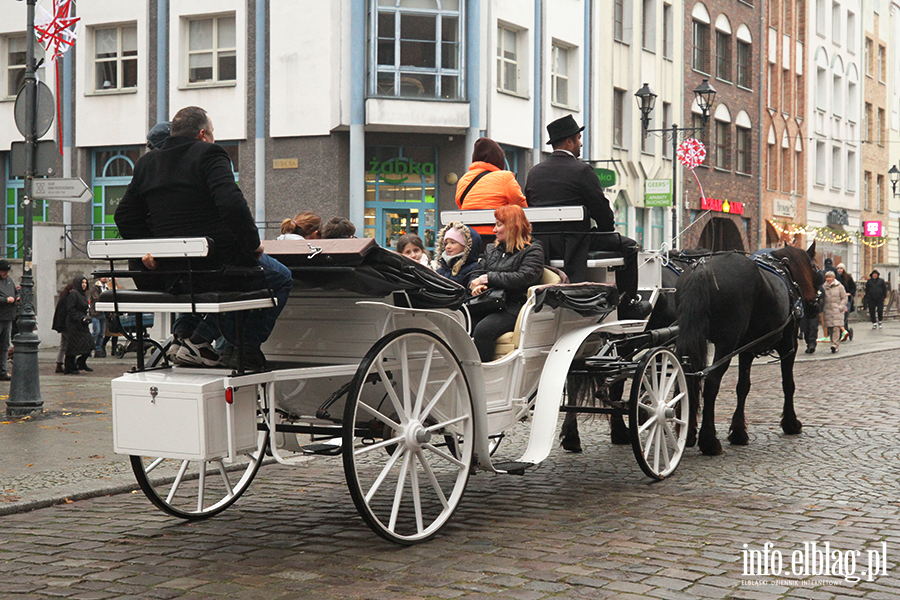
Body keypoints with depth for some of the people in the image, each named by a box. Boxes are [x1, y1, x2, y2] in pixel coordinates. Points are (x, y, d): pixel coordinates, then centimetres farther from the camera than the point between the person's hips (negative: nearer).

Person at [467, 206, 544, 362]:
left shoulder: (533, 250, 3)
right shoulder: (491, 249, 25)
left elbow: (524, 278, -13)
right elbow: (476, 273, 22)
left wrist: (488, 278, -10)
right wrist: (475, 285, -4)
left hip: (514, 306, -6)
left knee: (483, 329, -34)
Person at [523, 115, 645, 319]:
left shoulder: (534, 172, 10)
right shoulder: (581, 170, -10)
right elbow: (601, 208, -7)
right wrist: (609, 227, 12)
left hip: (540, 244, 8)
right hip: (572, 243, -8)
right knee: (628, 246, 9)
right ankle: (627, 307, 12)